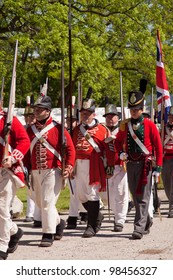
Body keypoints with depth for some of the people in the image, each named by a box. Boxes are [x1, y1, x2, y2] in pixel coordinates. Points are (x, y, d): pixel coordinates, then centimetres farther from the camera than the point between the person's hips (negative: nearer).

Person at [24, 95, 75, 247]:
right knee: (40, 202, 16)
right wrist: (26, 169, 9)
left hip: (53, 171, -6)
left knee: (47, 202, -12)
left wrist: (69, 168, -14)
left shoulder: (58, 129, -4)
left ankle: (48, 235, -5)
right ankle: (58, 222, 38)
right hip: (36, 172, 6)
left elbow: (70, 149, -4)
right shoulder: (30, 129, 10)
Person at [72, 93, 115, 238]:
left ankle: (92, 226, 1)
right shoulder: (77, 130, 13)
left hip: (94, 165, -5)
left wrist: (110, 167, -5)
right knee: (82, 195, 9)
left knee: (92, 194, -5)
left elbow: (110, 150, -1)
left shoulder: (101, 129, -1)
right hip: (79, 165, 5)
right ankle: (97, 216, 31)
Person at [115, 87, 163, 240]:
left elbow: (158, 146, -4)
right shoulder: (124, 125, 6)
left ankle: (139, 228, -10)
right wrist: (121, 153, 0)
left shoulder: (149, 125, -4)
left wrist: (158, 167, -8)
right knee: (135, 196, 12)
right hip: (130, 164, 5)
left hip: (145, 164, -4)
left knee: (143, 197, -8)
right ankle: (147, 222, 30)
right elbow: (118, 141, 21)